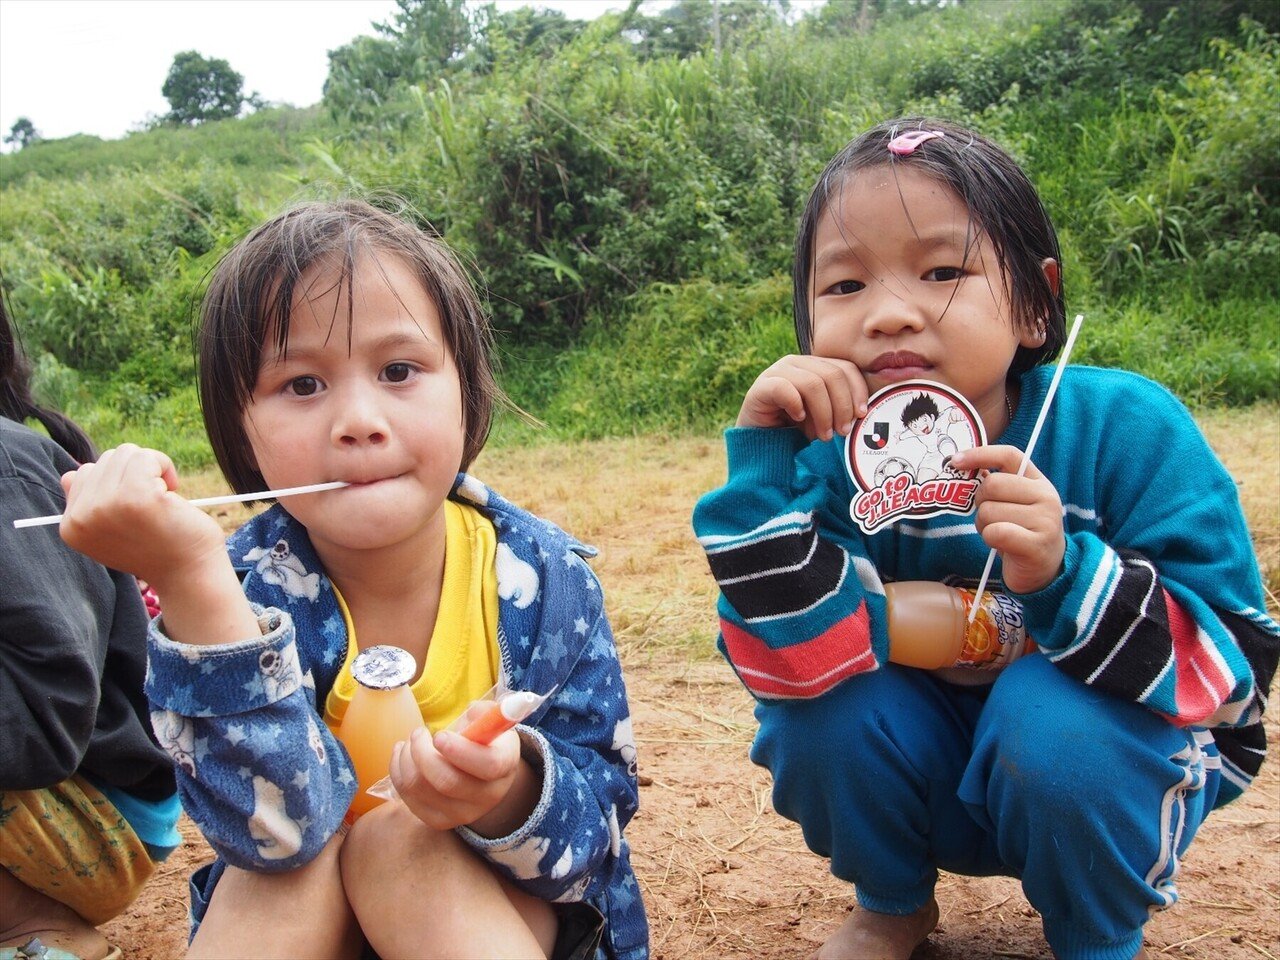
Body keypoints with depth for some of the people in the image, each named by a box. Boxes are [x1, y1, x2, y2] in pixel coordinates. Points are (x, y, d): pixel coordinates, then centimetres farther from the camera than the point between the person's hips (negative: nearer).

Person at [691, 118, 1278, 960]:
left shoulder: (1128, 432, -21)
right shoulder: (828, 459, -16)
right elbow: (800, 662, -27)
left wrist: (1065, 575, -41)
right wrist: (763, 464, -36)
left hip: (1098, 767, -2)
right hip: (923, 782, 3)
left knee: (1047, 711, -32)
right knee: (819, 714, -24)